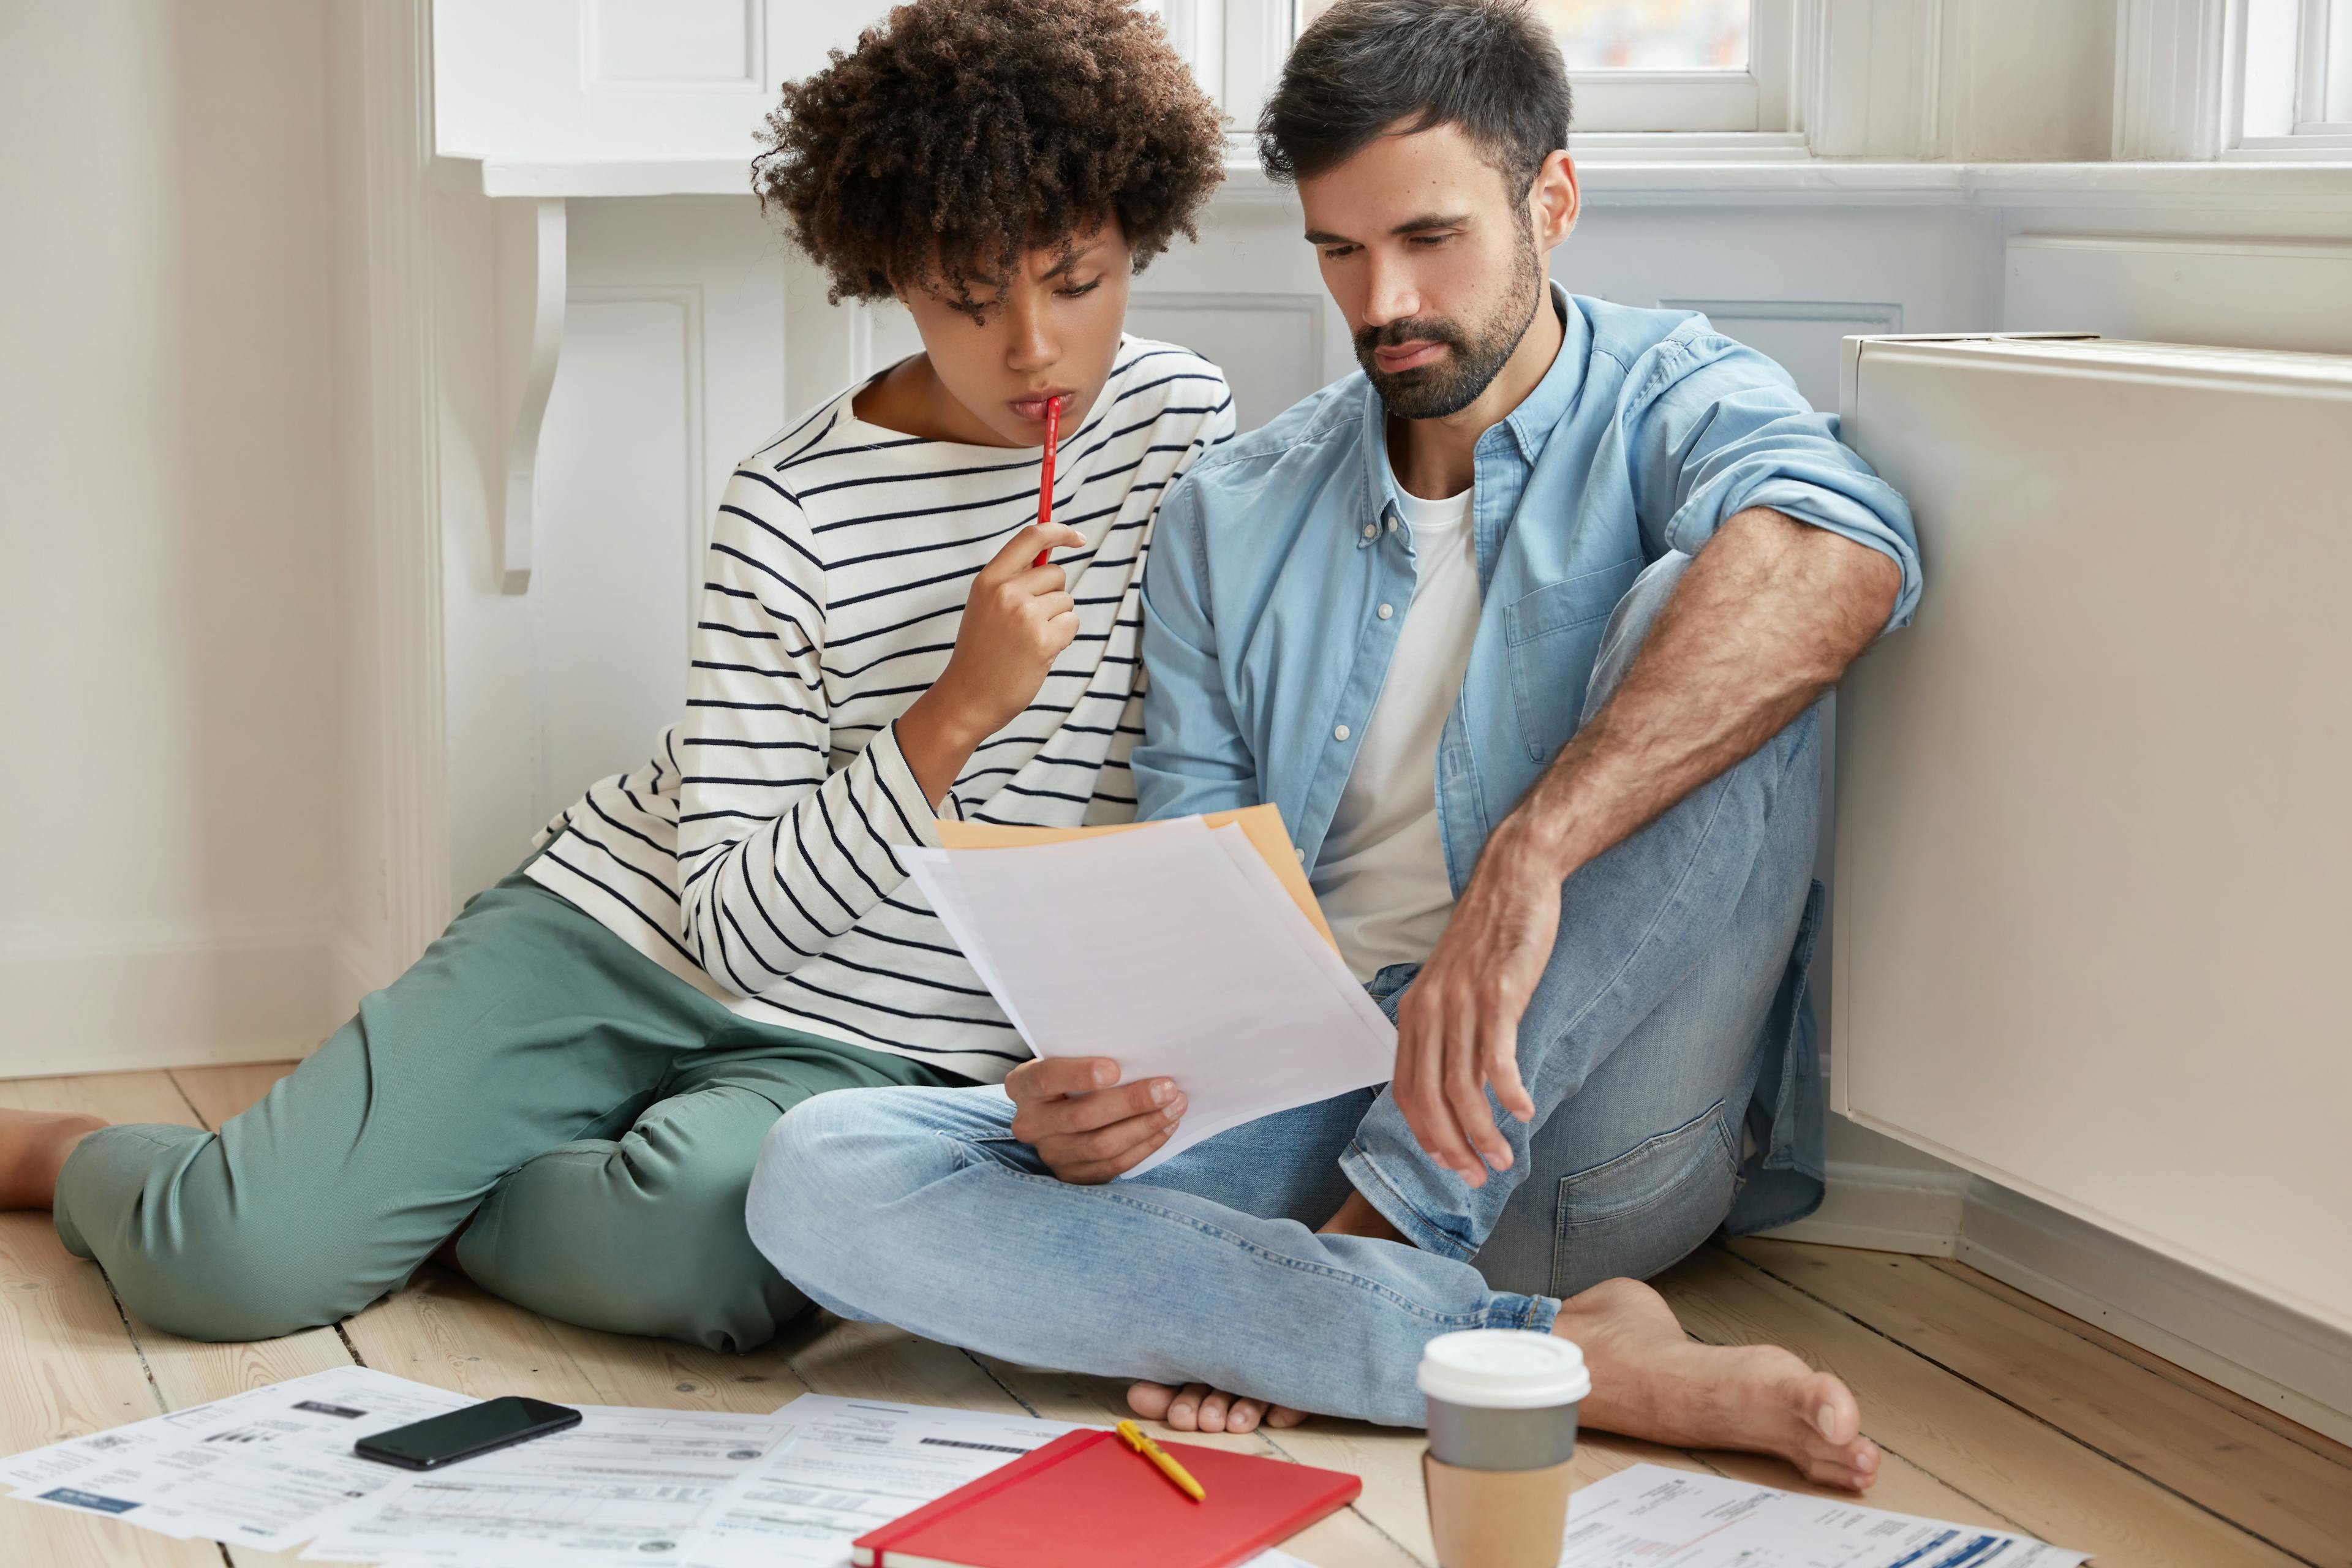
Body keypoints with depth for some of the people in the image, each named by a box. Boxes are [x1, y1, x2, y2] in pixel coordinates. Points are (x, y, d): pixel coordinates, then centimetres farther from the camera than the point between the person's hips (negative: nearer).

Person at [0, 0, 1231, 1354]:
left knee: (685, 1240, -35)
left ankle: (400, 1187, -2)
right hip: (642, 938, -1)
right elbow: (733, 924, -14)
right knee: (229, 1263, -15)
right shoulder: (796, 507, -10)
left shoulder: (1184, 421, -2)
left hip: (878, 1047, 1)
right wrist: (958, 712, -24)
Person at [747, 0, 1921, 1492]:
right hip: (1303, 1097, 4)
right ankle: (1564, 1353, -28)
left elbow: (1839, 555, -26)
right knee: (821, 1178, -20)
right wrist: (1097, 1086, -17)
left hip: (1587, 1119, -3)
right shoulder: (1230, 519, 13)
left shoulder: (1673, 402, 1)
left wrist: (1529, 857, -39)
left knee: (1693, 614, -25)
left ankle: (1361, 1252, -22)